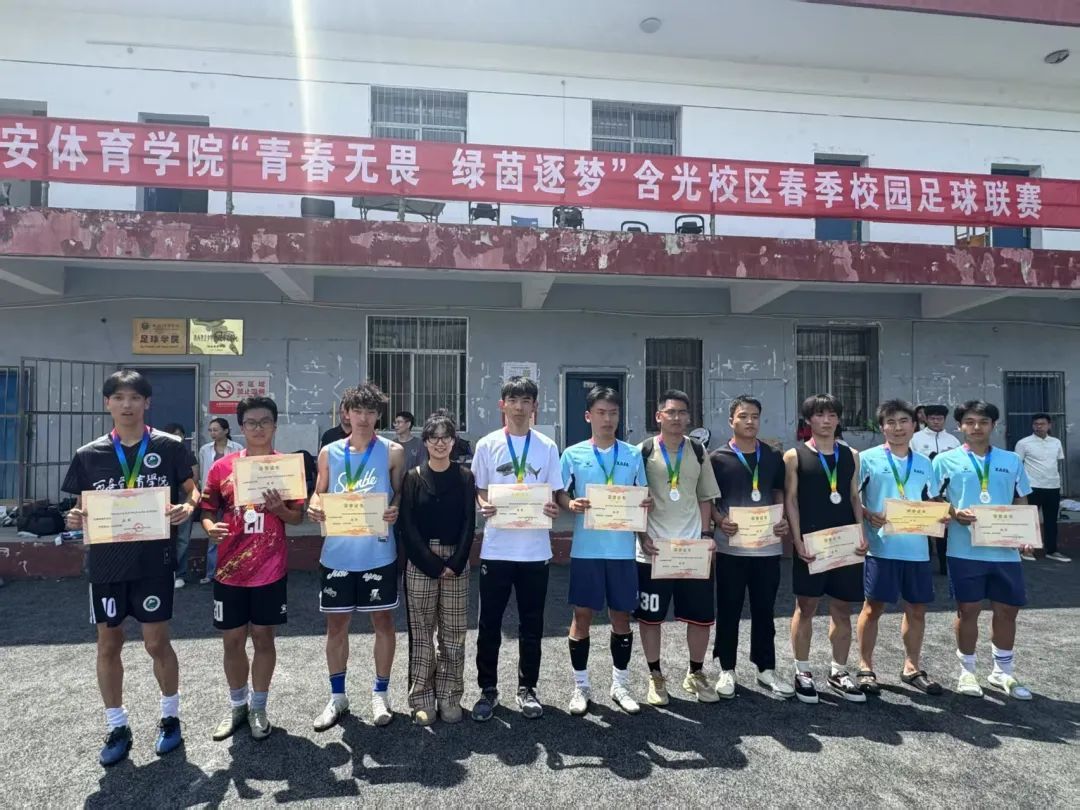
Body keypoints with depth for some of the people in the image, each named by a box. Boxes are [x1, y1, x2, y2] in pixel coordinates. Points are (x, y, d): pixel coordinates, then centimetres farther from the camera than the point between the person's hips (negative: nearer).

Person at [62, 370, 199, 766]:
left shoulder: (169, 447, -3)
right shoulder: (88, 455, 3)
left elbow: (192, 491, 3)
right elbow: (82, 506, 9)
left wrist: (187, 508, -18)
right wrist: (76, 519, -12)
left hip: (154, 559, -3)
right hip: (106, 560, 3)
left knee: (157, 642, 4)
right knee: (108, 644, 11)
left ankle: (170, 716, 26)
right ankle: (117, 727, 28)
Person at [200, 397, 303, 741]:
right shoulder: (222, 467, -2)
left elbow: (298, 516, 2)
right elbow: (207, 510, 6)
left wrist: (279, 509, -18)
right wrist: (210, 527, -15)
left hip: (270, 570, -1)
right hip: (230, 570, 1)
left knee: (263, 637, 10)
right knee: (232, 641, 12)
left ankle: (258, 709, 26)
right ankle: (237, 706, 32)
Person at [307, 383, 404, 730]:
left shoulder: (392, 451, -3)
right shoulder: (329, 452, 4)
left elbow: (401, 494, 2)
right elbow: (319, 493, 11)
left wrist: (395, 511, -20)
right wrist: (314, 508, -11)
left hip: (378, 553, -2)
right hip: (337, 553, 2)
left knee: (383, 621, 8)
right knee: (336, 624, 11)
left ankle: (380, 694, 25)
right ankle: (337, 696, 28)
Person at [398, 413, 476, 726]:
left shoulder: (465, 477, 5)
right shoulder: (413, 477, 2)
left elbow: (469, 524, 2)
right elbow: (408, 526, -3)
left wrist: (455, 563, -9)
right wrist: (433, 565, -10)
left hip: (456, 563, 1)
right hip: (420, 564, -1)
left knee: (453, 633, 4)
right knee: (421, 632, 3)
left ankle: (450, 697, 15)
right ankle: (422, 699, 12)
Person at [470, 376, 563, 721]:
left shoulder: (547, 447, 3)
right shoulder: (487, 445, 1)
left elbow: (554, 494, 6)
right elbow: (478, 491, 5)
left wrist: (554, 508, -16)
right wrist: (483, 506, -17)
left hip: (535, 548, 1)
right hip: (496, 547, -1)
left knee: (531, 624, 11)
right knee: (489, 623, 7)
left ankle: (527, 689, 27)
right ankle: (488, 689, 23)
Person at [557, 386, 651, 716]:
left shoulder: (633, 454, 6)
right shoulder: (573, 454, 1)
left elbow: (642, 495, 11)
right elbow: (560, 494, 3)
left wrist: (647, 503, -11)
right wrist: (571, 504, -18)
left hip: (622, 549, 2)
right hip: (586, 548, -1)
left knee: (621, 615, 11)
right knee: (582, 615, 5)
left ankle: (620, 684, 27)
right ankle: (581, 686, 21)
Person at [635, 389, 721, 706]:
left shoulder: (698, 452, 7)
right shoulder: (643, 452, -3)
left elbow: (705, 497, 13)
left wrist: (707, 534, 2)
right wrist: (643, 537, -10)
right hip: (653, 550, -3)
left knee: (701, 616, 8)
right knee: (650, 617, 6)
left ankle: (695, 674, 29)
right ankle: (656, 677, 24)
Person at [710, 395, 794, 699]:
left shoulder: (773, 457, 8)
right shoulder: (718, 459, -2)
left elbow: (779, 495, 14)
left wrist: (784, 521, -4)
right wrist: (720, 521, -17)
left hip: (768, 546, 3)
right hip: (731, 546, -3)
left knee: (764, 610, 13)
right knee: (729, 610, 7)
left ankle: (766, 668, 26)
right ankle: (726, 669, 20)